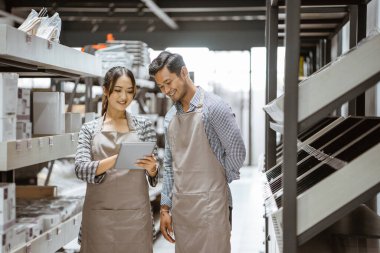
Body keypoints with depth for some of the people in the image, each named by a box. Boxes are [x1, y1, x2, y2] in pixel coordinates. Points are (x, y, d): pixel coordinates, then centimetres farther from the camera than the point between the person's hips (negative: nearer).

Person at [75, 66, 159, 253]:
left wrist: (151, 167, -19)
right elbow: (80, 169, -8)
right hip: (99, 213, 0)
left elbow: (153, 172, 5)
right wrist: (115, 160, -26)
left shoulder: (144, 125, 5)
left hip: (135, 213, 0)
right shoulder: (89, 129, 5)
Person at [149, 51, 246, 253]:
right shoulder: (170, 117, 11)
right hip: (180, 205, 6)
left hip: (209, 204, -6)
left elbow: (236, 153, -10)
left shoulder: (213, 107, -10)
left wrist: (216, 182, 2)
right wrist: (165, 207, 12)